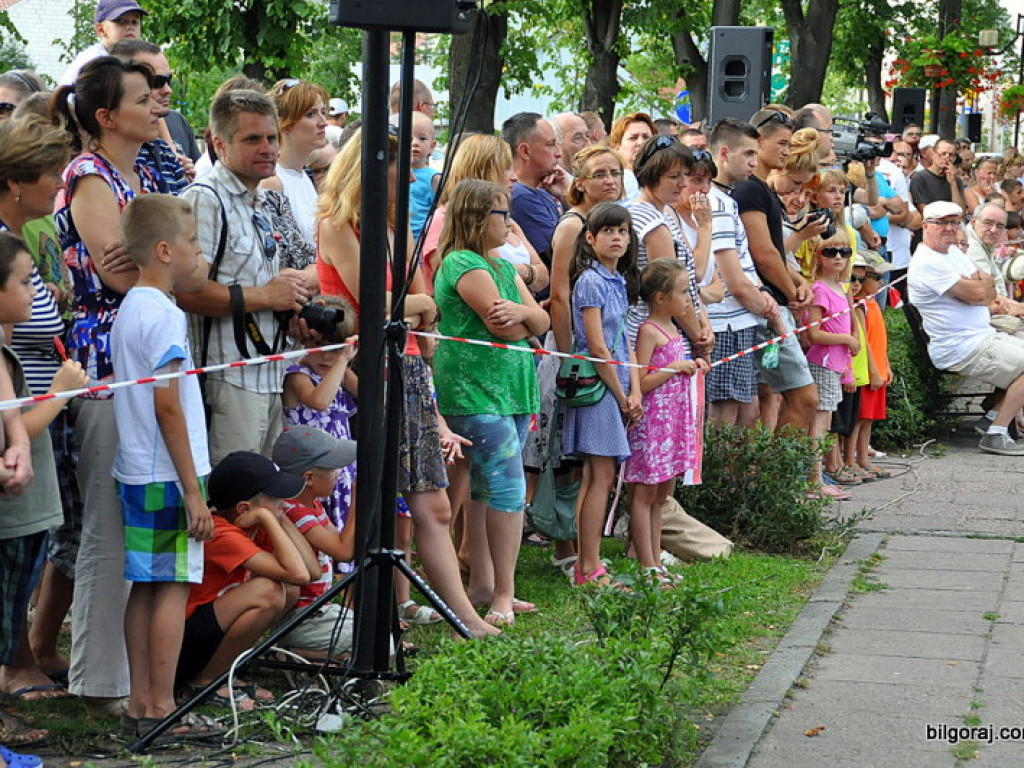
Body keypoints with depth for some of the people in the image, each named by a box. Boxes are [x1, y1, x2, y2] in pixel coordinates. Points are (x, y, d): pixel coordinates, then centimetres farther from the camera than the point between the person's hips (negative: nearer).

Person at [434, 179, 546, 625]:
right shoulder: (463, 265, -11)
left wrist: (522, 312, -13)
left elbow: (542, 322, 9)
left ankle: (483, 584, 16)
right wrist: (523, 319, 6)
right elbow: (509, 331, -16)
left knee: (485, 490, 12)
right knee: (509, 489, -14)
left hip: (511, 392, 9)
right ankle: (503, 595, -11)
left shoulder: (504, 267, 19)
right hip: (474, 393, -9)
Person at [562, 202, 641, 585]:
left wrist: (635, 393, 3)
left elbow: (625, 342, 14)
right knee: (602, 475, -9)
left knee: (598, 476, 8)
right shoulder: (590, 281, -11)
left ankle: (588, 565, 11)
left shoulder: (619, 281, 15)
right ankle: (589, 570, -7)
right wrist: (621, 396, -10)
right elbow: (597, 346, -15)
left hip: (616, 387, 9)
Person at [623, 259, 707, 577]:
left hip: (675, 419, 9)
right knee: (645, 493, -3)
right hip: (653, 420, -9)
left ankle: (656, 561, 18)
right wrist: (676, 367, -17)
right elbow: (640, 383, -18)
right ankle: (647, 566, -2)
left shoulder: (672, 329, 15)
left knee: (661, 494, 12)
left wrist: (693, 366, 11)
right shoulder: (649, 331, -13)